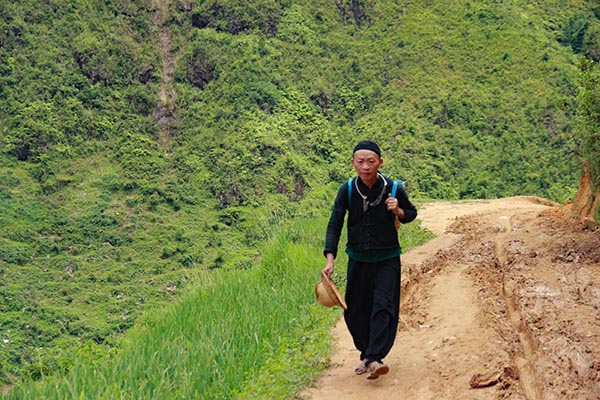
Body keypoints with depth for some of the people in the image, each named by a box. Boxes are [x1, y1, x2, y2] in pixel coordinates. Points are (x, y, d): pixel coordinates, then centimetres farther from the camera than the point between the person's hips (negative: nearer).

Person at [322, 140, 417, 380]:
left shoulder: (394, 189, -10)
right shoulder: (347, 190, -9)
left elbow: (411, 213, 7)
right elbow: (334, 225, -10)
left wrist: (398, 211, -17)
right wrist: (330, 259, -21)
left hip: (387, 259, -2)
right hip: (358, 259, 2)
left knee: (383, 307, -15)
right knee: (355, 311, 7)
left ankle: (374, 359, -19)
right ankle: (366, 353, 26)